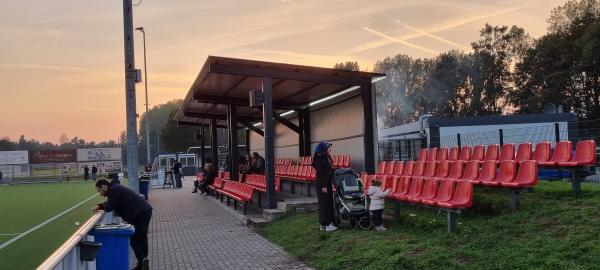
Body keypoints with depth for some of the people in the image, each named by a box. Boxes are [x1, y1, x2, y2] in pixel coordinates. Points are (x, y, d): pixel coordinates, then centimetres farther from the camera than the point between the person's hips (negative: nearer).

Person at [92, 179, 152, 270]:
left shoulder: (113, 190, -11)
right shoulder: (115, 188, 20)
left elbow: (109, 207, -11)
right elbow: (110, 202, 30)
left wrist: (101, 206, 10)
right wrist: (99, 206, 14)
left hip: (141, 213, -10)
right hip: (145, 211, 10)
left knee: (134, 240, -6)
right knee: (142, 238, 15)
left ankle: (142, 259, -16)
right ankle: (143, 262, 21)